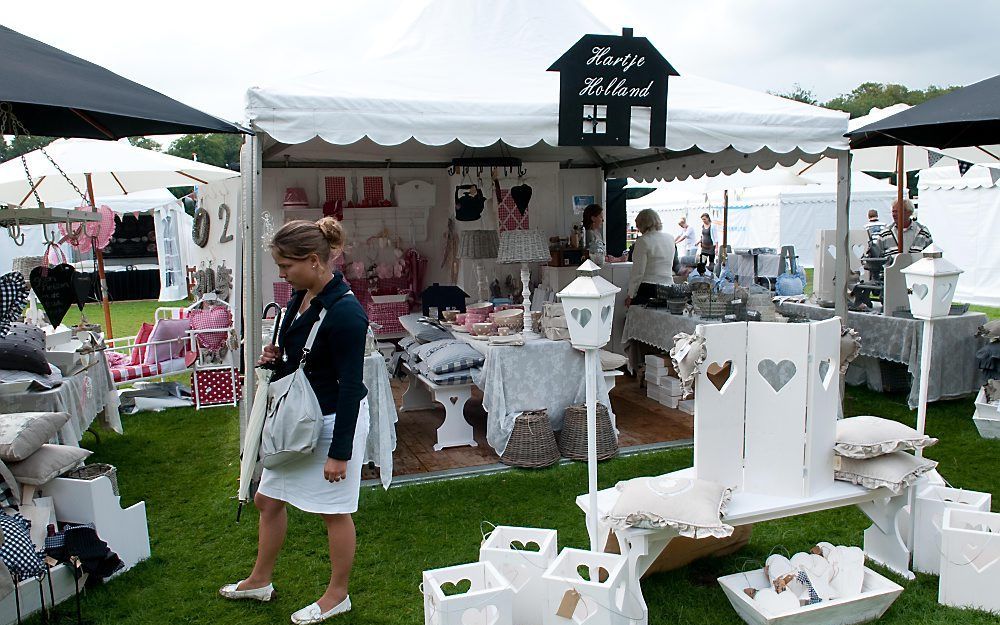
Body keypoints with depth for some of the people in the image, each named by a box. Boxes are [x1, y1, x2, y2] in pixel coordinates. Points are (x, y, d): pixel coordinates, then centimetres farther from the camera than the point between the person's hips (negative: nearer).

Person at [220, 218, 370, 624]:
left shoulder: (344, 311, -25)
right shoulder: (301, 297, 2)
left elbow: (350, 386, -23)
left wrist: (340, 451, -20)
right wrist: (275, 361, -5)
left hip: (335, 420, -9)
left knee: (334, 511, 9)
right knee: (268, 499, 20)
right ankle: (261, 581, 42)